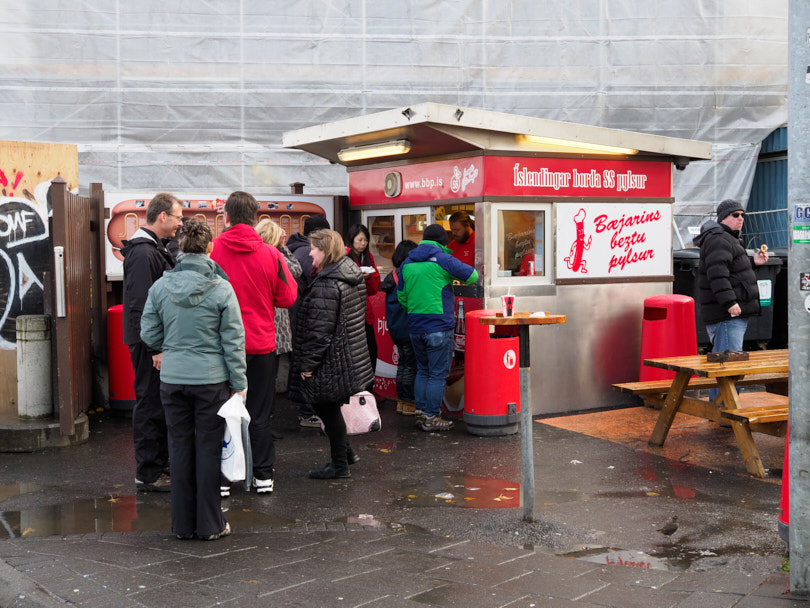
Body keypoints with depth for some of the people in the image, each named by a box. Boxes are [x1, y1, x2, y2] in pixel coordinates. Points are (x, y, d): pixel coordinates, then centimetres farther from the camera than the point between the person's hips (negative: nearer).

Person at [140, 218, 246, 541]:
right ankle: (210, 524, 15)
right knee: (209, 448, 6)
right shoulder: (221, 289, -9)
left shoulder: (161, 286, -1)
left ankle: (182, 523, 20)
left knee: (180, 447, 11)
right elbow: (233, 341, -6)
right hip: (211, 380, -2)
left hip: (172, 379, 3)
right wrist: (239, 384, -1)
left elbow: (149, 334, 5)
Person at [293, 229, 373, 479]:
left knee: (327, 410, 2)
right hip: (352, 354, 10)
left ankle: (339, 466, 12)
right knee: (329, 408, 21)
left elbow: (319, 330, -23)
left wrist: (307, 363, -15)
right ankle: (346, 452, 31)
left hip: (330, 362, -10)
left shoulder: (326, 285, -21)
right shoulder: (353, 276, 9)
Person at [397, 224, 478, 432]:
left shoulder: (407, 263, 10)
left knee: (423, 371, 17)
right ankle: (431, 418, 2)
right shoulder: (442, 259, -8)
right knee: (438, 374, 0)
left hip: (415, 327, 6)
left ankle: (421, 413, 19)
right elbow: (472, 276, -2)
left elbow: (401, 296, 16)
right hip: (439, 326, -6)